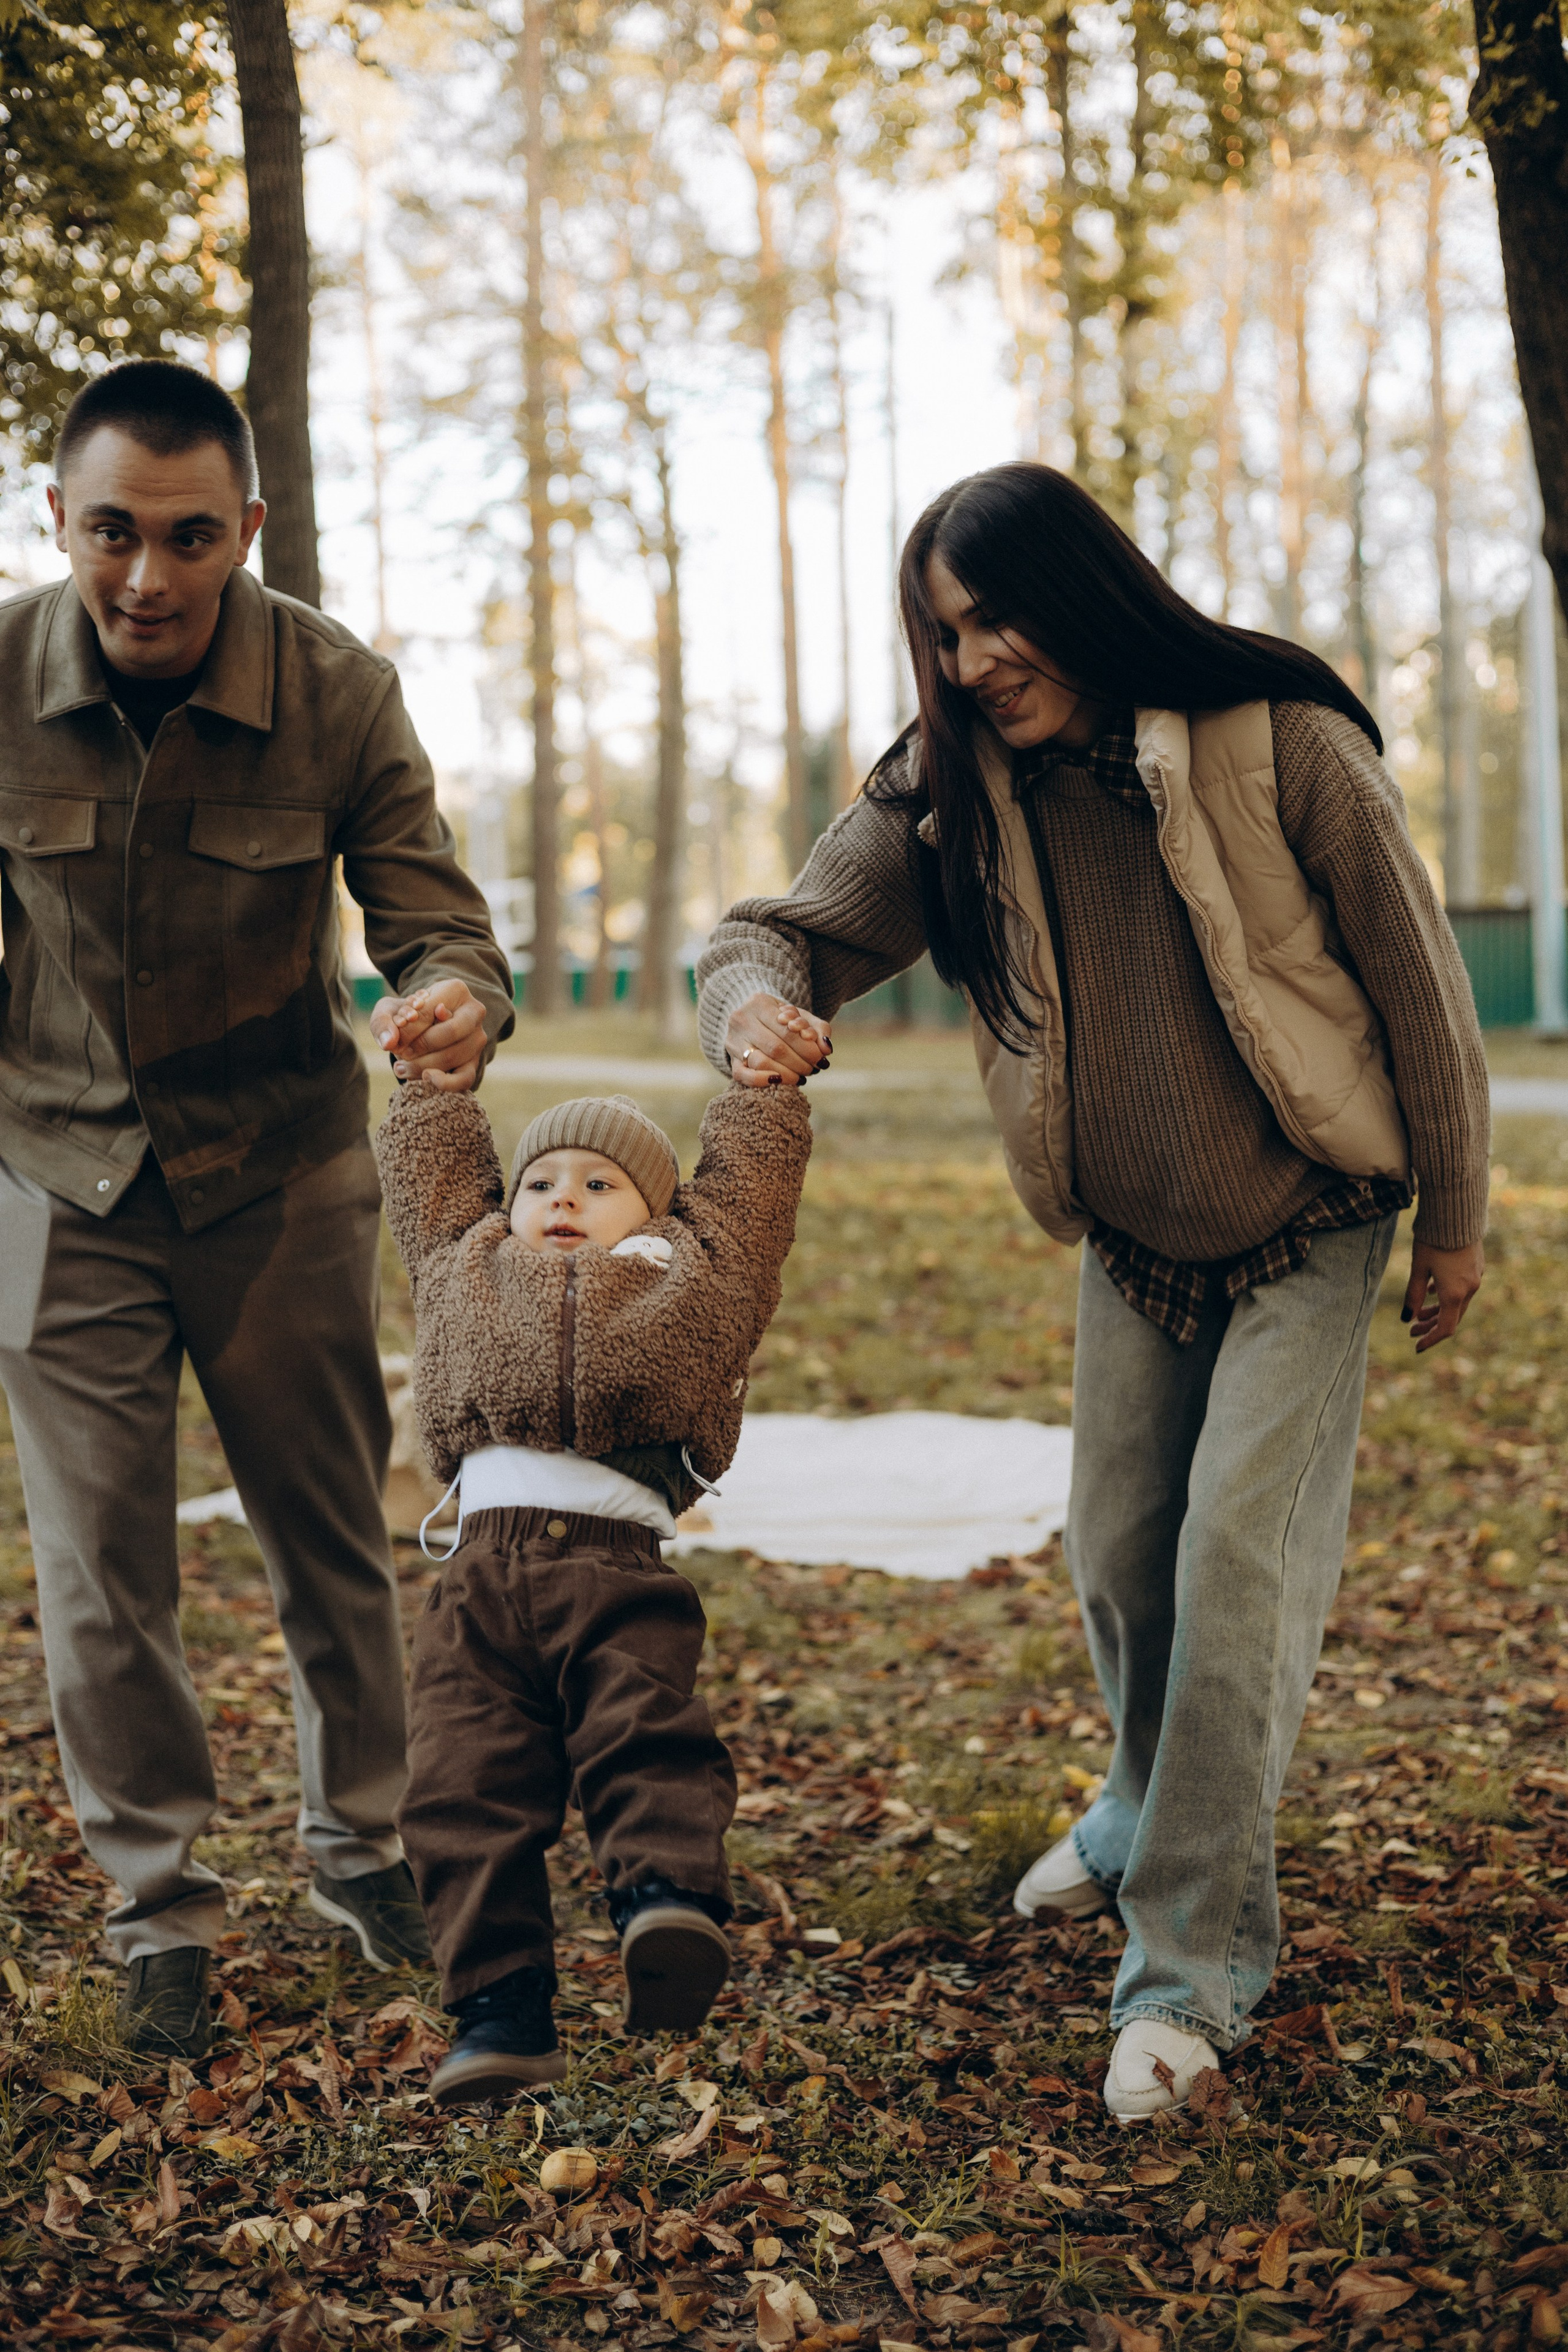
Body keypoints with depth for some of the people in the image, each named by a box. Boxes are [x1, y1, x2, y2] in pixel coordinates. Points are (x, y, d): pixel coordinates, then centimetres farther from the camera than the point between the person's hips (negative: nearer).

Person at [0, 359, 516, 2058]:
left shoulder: (337, 694, -15)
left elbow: (430, 916, -14)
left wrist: (455, 1001, -36)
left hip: (280, 1179, 0)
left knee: (330, 1538, 11)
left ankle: (358, 1847, 33)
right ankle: (157, 1908, 18)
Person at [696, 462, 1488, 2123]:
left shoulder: (1280, 743, -21)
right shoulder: (948, 792, -10)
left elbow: (1415, 981, -13)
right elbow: (795, 925, -13)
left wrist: (1453, 1226, -6)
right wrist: (759, 998, -39)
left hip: (1307, 1231, -4)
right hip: (1132, 1244, 5)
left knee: (1237, 1560, -13)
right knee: (1119, 1557, 12)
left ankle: (1194, 1961, -3)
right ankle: (1151, 1813, 42)